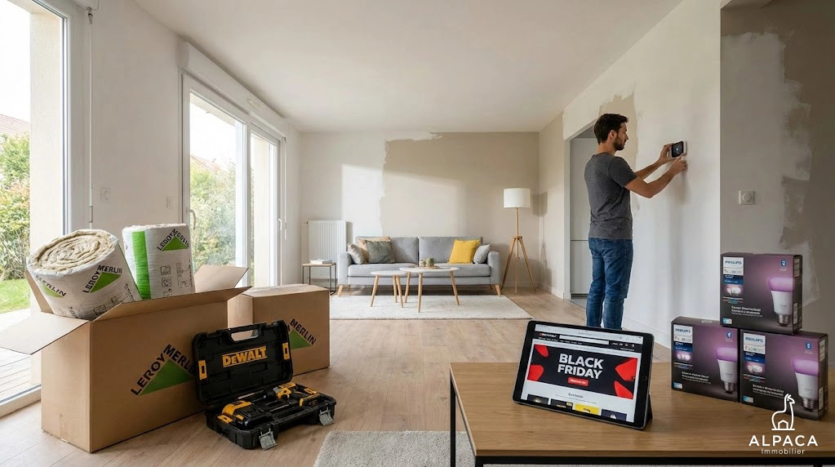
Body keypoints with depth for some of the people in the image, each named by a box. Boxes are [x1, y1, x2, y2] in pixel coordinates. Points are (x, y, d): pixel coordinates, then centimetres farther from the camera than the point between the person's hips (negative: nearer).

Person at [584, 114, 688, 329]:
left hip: (596, 237, 9)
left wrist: (658, 163, 26)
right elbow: (647, 191, -12)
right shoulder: (613, 163, -15)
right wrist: (672, 171, 3)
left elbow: (632, 179, 25)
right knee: (615, 293, -3)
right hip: (615, 239, -9)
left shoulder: (592, 164, 14)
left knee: (597, 289, 12)